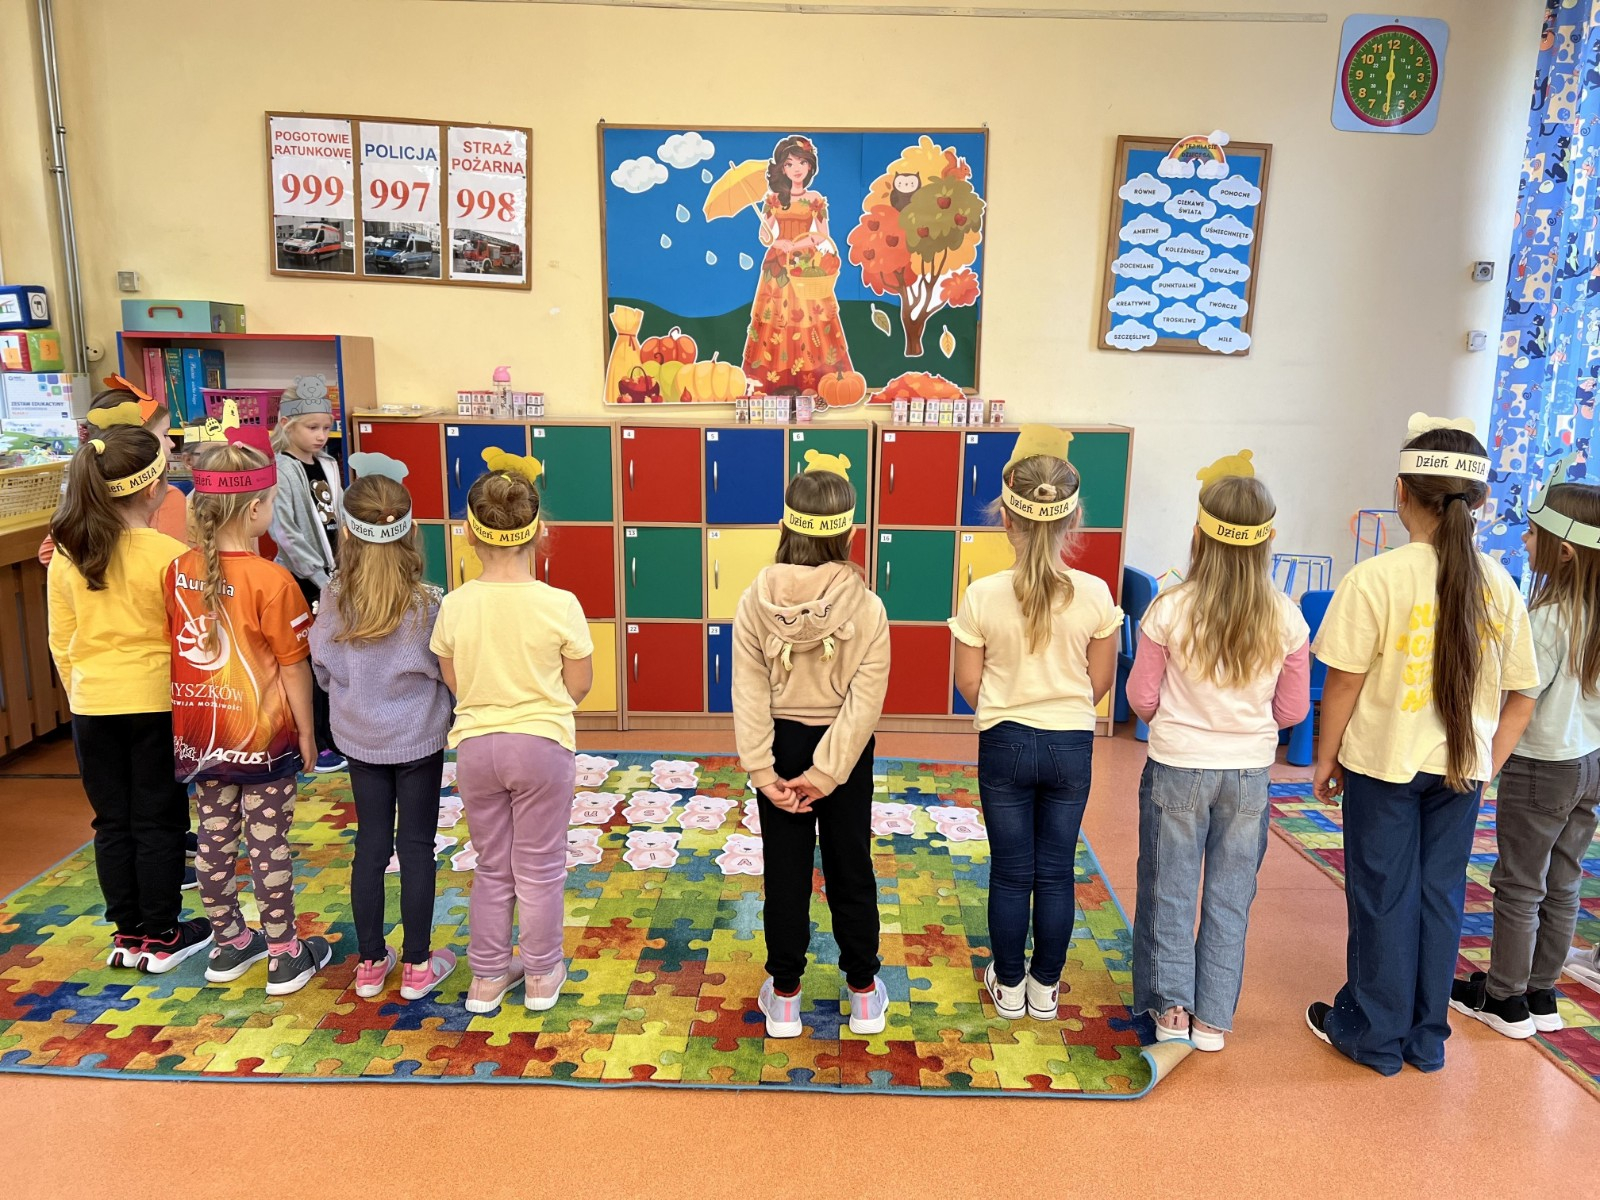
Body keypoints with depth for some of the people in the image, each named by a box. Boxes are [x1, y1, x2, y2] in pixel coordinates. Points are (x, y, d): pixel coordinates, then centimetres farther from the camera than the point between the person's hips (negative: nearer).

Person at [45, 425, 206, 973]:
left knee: (112, 821, 14)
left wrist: (80, 693, 18)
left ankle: (127, 934, 25)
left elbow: (60, 640, 5)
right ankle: (161, 937, 18)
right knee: (158, 821, 8)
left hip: (92, 703, 4)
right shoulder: (169, 555, -16)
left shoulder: (65, 556, -2)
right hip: (157, 701, -4)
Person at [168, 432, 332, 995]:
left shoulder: (179, 571, -4)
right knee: (269, 844, 6)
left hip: (201, 733, 5)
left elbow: (173, 651, 5)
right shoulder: (270, 580, -19)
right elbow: (293, 668, -13)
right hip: (262, 736, -5)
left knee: (215, 840, 16)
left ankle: (228, 944, 32)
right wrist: (307, 732, -4)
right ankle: (285, 957, 18)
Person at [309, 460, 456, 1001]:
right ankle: (417, 966, 19)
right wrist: (453, 714, 10)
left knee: (370, 846, 14)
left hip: (360, 739, 3)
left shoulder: (335, 600, -11)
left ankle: (370, 964, 26)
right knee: (417, 849, 8)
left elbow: (322, 670, 1)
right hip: (419, 739, -3)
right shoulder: (427, 604, -20)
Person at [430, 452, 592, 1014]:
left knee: (491, 868, 20)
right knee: (540, 870, 15)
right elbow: (579, 686, -5)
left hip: (475, 747, 2)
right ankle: (542, 977, 29)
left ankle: (487, 977, 32)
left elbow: (456, 685, 2)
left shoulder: (455, 606, -10)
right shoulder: (559, 604, -16)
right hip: (542, 744, -2)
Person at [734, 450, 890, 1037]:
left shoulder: (755, 601, -13)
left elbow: (749, 694, -14)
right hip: (845, 749, 0)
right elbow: (864, 701, -18)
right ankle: (864, 993, 28)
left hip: (781, 745, 1)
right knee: (850, 869, 15)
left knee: (785, 872, 13)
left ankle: (784, 996, 25)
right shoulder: (866, 607, -16)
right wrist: (827, 771, -14)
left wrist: (762, 770, -11)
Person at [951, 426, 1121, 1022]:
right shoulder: (1095, 594, -12)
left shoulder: (983, 595, -15)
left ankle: (1009, 986, 28)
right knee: (1056, 872, 15)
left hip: (1005, 746, -1)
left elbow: (968, 682, -6)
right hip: (1072, 746, 1)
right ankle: (1045, 988, 29)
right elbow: (1100, 679, -1)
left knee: (1010, 873, 13)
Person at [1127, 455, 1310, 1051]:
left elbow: (1141, 698, -8)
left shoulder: (1170, 610, -15)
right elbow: (1292, 711, -1)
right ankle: (1212, 1017, 25)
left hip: (1177, 766, -2)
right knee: (1230, 895, 15)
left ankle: (1171, 1007, 23)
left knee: (1170, 889, 14)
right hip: (1249, 771, 2)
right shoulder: (1286, 618, -9)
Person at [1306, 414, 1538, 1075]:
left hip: (1384, 760, -4)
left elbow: (1343, 681, -13)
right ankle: (1426, 1036, 30)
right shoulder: (1498, 583, -1)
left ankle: (1375, 1033, 24)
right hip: (1461, 766, 4)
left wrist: (1325, 756, -1)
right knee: (1441, 894, 16)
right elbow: (1521, 697, 4)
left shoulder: (1377, 578, -17)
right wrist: (1488, 763, 13)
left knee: (1382, 896, 9)